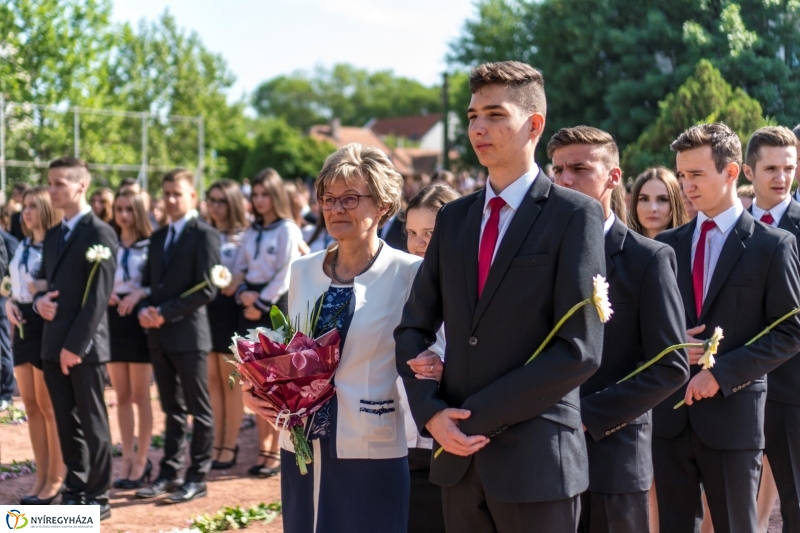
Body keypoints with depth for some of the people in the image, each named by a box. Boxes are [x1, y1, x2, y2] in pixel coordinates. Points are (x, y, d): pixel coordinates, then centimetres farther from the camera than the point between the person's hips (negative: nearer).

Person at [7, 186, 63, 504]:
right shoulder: (23, 247, 14)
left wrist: (43, 292, -26)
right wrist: (10, 303, 0)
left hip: (46, 326, -8)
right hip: (22, 326, 8)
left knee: (49, 406, -1)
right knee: (31, 406, 10)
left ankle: (56, 478, 9)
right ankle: (42, 476, 18)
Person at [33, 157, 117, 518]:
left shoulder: (100, 233, -9)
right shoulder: (53, 235, 16)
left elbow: (99, 297, -15)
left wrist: (76, 344, -18)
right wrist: (39, 300, -4)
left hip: (85, 345, -7)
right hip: (53, 343, 7)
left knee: (92, 423, 1)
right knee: (66, 424, 12)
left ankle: (97, 498, 8)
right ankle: (74, 493, 20)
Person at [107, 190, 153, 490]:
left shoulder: (151, 246, -4)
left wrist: (139, 294, -23)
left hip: (139, 319, -4)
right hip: (112, 319, 4)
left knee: (140, 395, 2)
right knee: (121, 395, 8)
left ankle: (141, 460, 9)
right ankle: (128, 459, 14)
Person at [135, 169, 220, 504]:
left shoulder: (205, 235, -7)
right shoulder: (158, 237, 17)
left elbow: (207, 289, -14)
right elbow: (148, 282, 18)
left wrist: (165, 313, -16)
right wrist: (145, 310, -3)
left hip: (188, 333, -7)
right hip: (159, 335, 7)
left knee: (199, 409, 1)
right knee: (172, 409, 13)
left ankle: (197, 478, 7)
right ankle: (170, 473, 18)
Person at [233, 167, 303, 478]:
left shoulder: (287, 230, -6)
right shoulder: (252, 231, 14)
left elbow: (284, 275, -11)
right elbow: (239, 268, 14)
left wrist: (261, 303, -12)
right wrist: (242, 293, -5)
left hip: (276, 307, -7)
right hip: (251, 306, 7)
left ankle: (276, 453, 1)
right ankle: (264, 450, 11)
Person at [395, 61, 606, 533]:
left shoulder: (575, 215, -5)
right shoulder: (454, 218, 12)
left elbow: (580, 350, -13)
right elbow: (414, 328, 13)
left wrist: (478, 415, -13)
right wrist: (431, 412, -4)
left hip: (535, 458, -5)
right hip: (458, 454, 5)